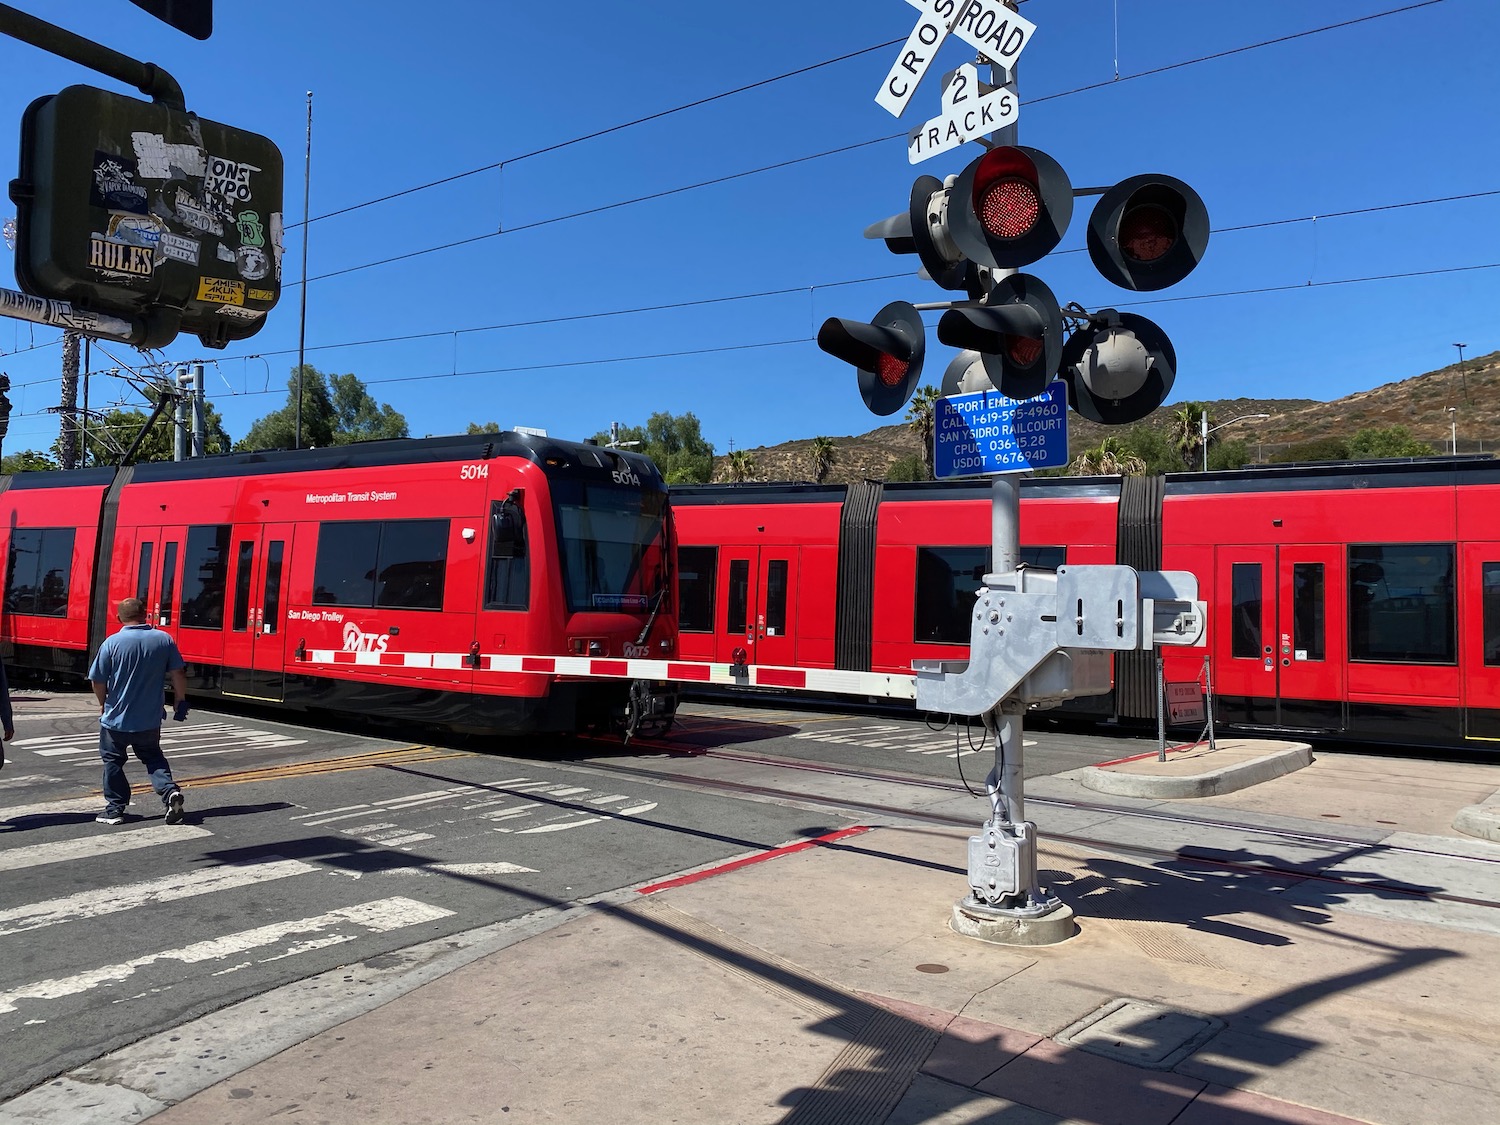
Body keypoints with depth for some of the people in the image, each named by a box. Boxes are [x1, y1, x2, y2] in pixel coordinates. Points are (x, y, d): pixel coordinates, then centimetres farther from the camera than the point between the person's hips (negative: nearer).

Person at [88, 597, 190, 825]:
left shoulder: (112, 643, -12)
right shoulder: (164, 640, -5)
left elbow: (97, 680, -7)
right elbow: (178, 674, -3)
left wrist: (104, 704, 11)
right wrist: (180, 701, 10)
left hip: (116, 718, -2)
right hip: (150, 719, 3)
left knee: (113, 761, 14)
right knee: (153, 757, 18)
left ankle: (115, 809, 19)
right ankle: (170, 791, -4)